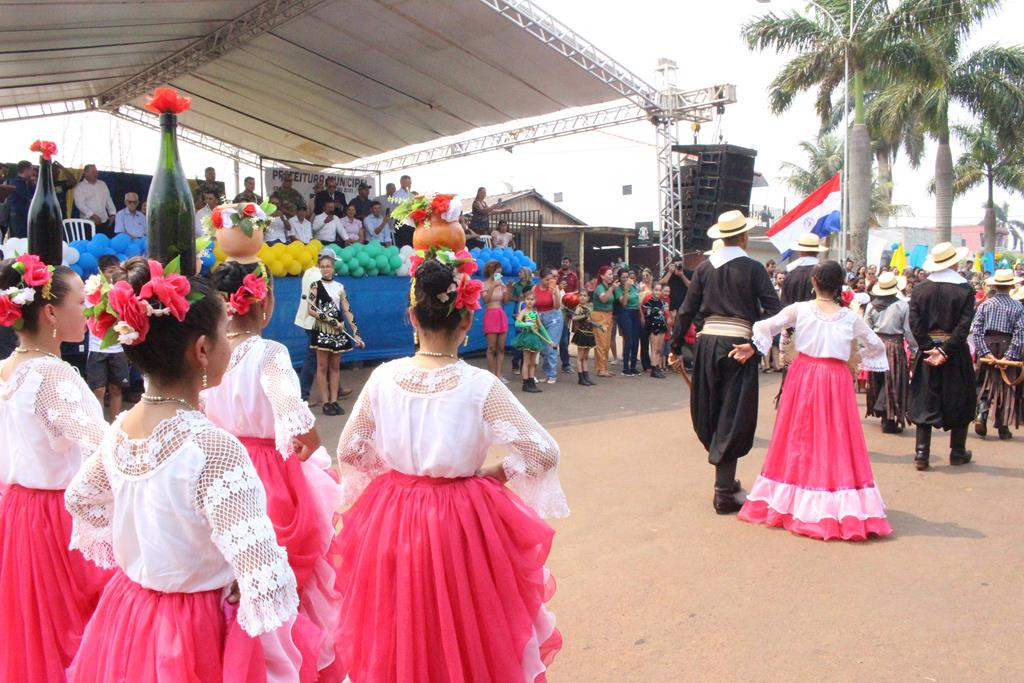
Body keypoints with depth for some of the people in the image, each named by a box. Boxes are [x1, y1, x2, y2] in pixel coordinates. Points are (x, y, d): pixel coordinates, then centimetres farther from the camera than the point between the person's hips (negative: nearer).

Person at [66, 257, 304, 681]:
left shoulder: (119, 431, -7)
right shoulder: (213, 448, -30)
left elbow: (80, 500, 14)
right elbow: (268, 584, -35)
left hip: (126, 617, 7)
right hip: (200, 630, -7)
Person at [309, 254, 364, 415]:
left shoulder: (339, 287, 9)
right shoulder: (316, 286, -1)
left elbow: (347, 311, 6)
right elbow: (311, 310, -9)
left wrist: (356, 333, 0)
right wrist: (330, 320, -16)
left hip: (338, 331, 4)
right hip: (322, 330, -4)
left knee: (335, 366, 7)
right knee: (322, 366, 1)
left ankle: (334, 400, 12)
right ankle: (325, 402, 5)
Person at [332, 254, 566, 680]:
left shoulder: (383, 377, -8)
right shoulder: (479, 386, -18)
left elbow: (349, 452, 3)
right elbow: (544, 453, -17)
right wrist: (494, 474, -3)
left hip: (391, 519, 4)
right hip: (461, 522, -3)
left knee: (398, 640, 24)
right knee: (464, 637, 19)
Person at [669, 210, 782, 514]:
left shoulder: (705, 267, 6)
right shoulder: (753, 268, -3)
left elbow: (687, 310, 5)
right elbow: (773, 309, -12)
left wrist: (676, 349, 10)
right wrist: (755, 344, -13)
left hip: (707, 342, 4)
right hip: (738, 345, -4)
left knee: (711, 413, 17)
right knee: (733, 417, 1)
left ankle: (726, 478, 30)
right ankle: (723, 493, 1)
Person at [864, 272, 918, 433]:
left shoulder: (871, 305, -1)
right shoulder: (902, 305, -9)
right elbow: (908, 330, -6)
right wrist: (914, 348, 5)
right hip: (895, 346, -3)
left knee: (879, 382, 18)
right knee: (893, 382, 4)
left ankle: (880, 412, 28)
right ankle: (889, 421, 5)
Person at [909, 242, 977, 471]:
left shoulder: (920, 289, -2)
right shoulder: (965, 289, -8)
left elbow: (915, 323, -7)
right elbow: (964, 325, -15)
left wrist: (929, 348, -7)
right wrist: (947, 350, -13)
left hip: (927, 350, 2)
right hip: (956, 355, -2)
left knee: (925, 402, 5)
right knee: (959, 401, 13)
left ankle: (921, 454, 2)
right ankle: (957, 452, 22)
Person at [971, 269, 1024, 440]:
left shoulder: (985, 305, -1)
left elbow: (975, 330, -8)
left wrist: (984, 352, -10)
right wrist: (1009, 356, -11)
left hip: (988, 345, 1)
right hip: (1008, 347, -1)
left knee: (985, 386, 11)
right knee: (1006, 387, 8)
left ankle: (981, 415, -11)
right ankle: (1003, 428, 13)